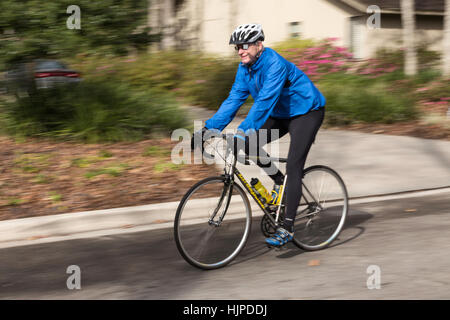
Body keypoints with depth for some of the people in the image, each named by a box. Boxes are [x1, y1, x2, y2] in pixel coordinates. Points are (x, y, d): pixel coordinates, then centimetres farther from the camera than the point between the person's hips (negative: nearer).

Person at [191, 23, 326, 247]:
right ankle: (279, 181, 8)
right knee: (249, 142, -13)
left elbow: (264, 101, -38)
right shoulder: (245, 68, -3)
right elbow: (234, 99, -5)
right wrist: (208, 128, -14)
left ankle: (287, 228, -13)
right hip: (281, 114, 8)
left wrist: (243, 131, -47)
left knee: (293, 167, -16)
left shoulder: (274, 64, -29)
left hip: (306, 112, -8)